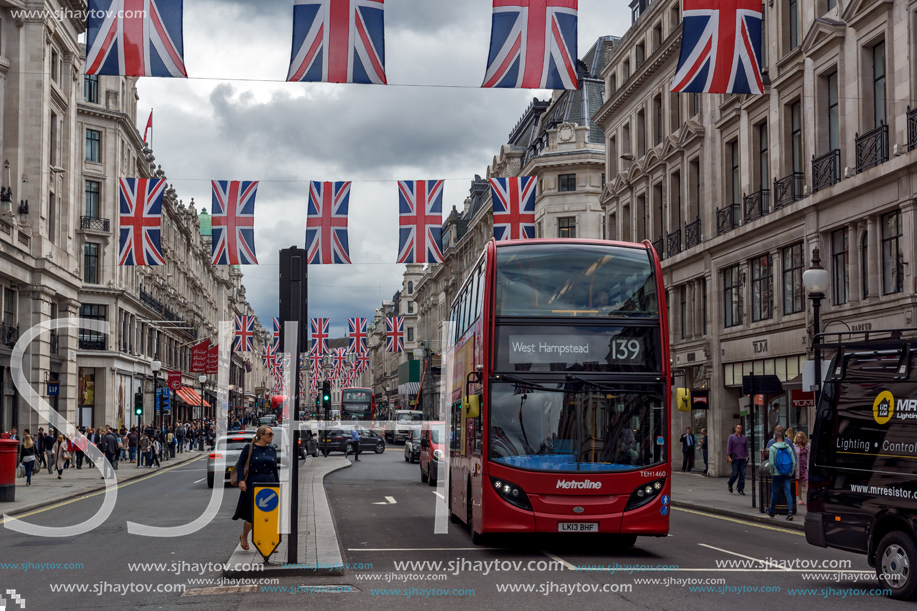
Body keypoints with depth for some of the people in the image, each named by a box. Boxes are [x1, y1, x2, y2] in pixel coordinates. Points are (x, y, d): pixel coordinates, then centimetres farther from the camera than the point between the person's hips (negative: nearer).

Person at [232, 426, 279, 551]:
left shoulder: (272, 449, 11)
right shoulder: (249, 448, -3)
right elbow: (240, 464, -4)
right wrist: (241, 480, -15)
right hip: (253, 484, -4)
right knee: (252, 515, -1)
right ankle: (244, 536, 26)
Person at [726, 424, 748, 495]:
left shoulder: (744, 438, 11)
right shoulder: (732, 437, 1)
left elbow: (746, 448, 15)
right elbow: (729, 447, -1)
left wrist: (747, 457, 9)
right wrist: (728, 457, -9)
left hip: (743, 459, 3)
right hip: (735, 459, -3)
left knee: (742, 474, -3)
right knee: (735, 474, -5)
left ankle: (740, 489, 3)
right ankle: (729, 484, 22)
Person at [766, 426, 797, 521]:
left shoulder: (772, 448, -8)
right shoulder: (788, 448, 3)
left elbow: (771, 463, -13)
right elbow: (794, 462, 2)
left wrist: (772, 472, 2)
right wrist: (791, 473, 11)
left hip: (777, 474, -3)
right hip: (787, 474, 3)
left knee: (774, 492, 11)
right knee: (788, 492, -1)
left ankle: (772, 511, 27)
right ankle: (790, 511, -16)